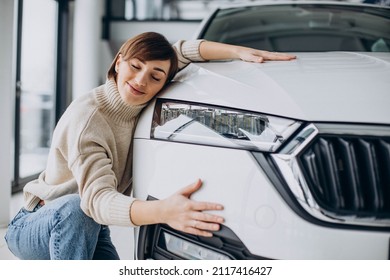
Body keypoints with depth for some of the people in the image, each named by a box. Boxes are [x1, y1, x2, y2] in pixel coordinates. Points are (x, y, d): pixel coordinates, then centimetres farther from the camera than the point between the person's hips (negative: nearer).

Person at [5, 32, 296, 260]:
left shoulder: (142, 105, -10)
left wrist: (240, 52, -18)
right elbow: (97, 199, -41)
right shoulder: (86, 117, -29)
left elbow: (183, 51, -3)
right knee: (75, 208, -39)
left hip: (90, 233, 7)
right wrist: (163, 211, -58)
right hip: (36, 227, -6)